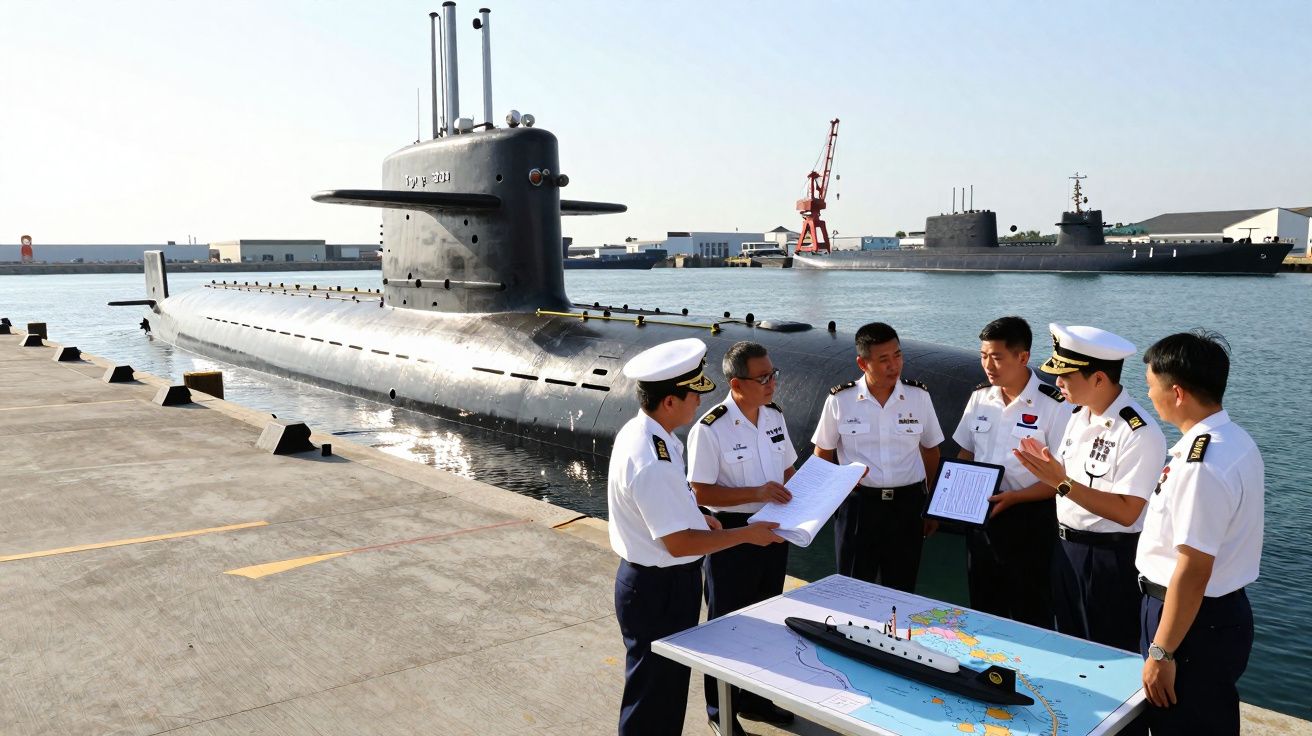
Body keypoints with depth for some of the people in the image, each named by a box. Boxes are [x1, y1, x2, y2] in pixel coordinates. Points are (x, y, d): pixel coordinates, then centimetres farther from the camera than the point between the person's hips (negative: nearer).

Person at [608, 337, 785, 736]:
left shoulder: (637, 431, 0)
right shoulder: (651, 461, -31)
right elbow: (679, 543, -28)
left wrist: (694, 515, 11)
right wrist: (746, 534, -18)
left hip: (649, 580, 10)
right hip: (660, 589, -10)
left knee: (667, 688, 26)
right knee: (653, 702, 9)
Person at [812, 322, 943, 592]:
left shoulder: (919, 397, -1)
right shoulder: (840, 400, -5)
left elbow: (931, 450, 10)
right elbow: (823, 453, 6)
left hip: (907, 503, 1)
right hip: (858, 503, -1)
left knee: (902, 591, 12)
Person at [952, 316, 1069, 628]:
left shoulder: (1053, 405, -14)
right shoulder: (980, 397, 5)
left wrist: (1014, 497, -23)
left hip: (1029, 518, -5)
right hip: (980, 514, 6)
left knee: (1030, 615, 9)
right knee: (983, 609, 19)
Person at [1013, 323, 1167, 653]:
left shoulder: (1141, 433, -21)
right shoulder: (1079, 415, 5)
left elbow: (1126, 511, -25)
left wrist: (1064, 483, -29)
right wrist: (1045, 466, -10)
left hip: (1110, 559, -8)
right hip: (1066, 547, 8)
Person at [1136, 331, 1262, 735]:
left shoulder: (1201, 466, -27)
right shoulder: (1236, 440, 4)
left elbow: (1193, 571, -26)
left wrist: (1160, 652, -21)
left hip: (1194, 619, -9)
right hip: (1226, 610, 10)